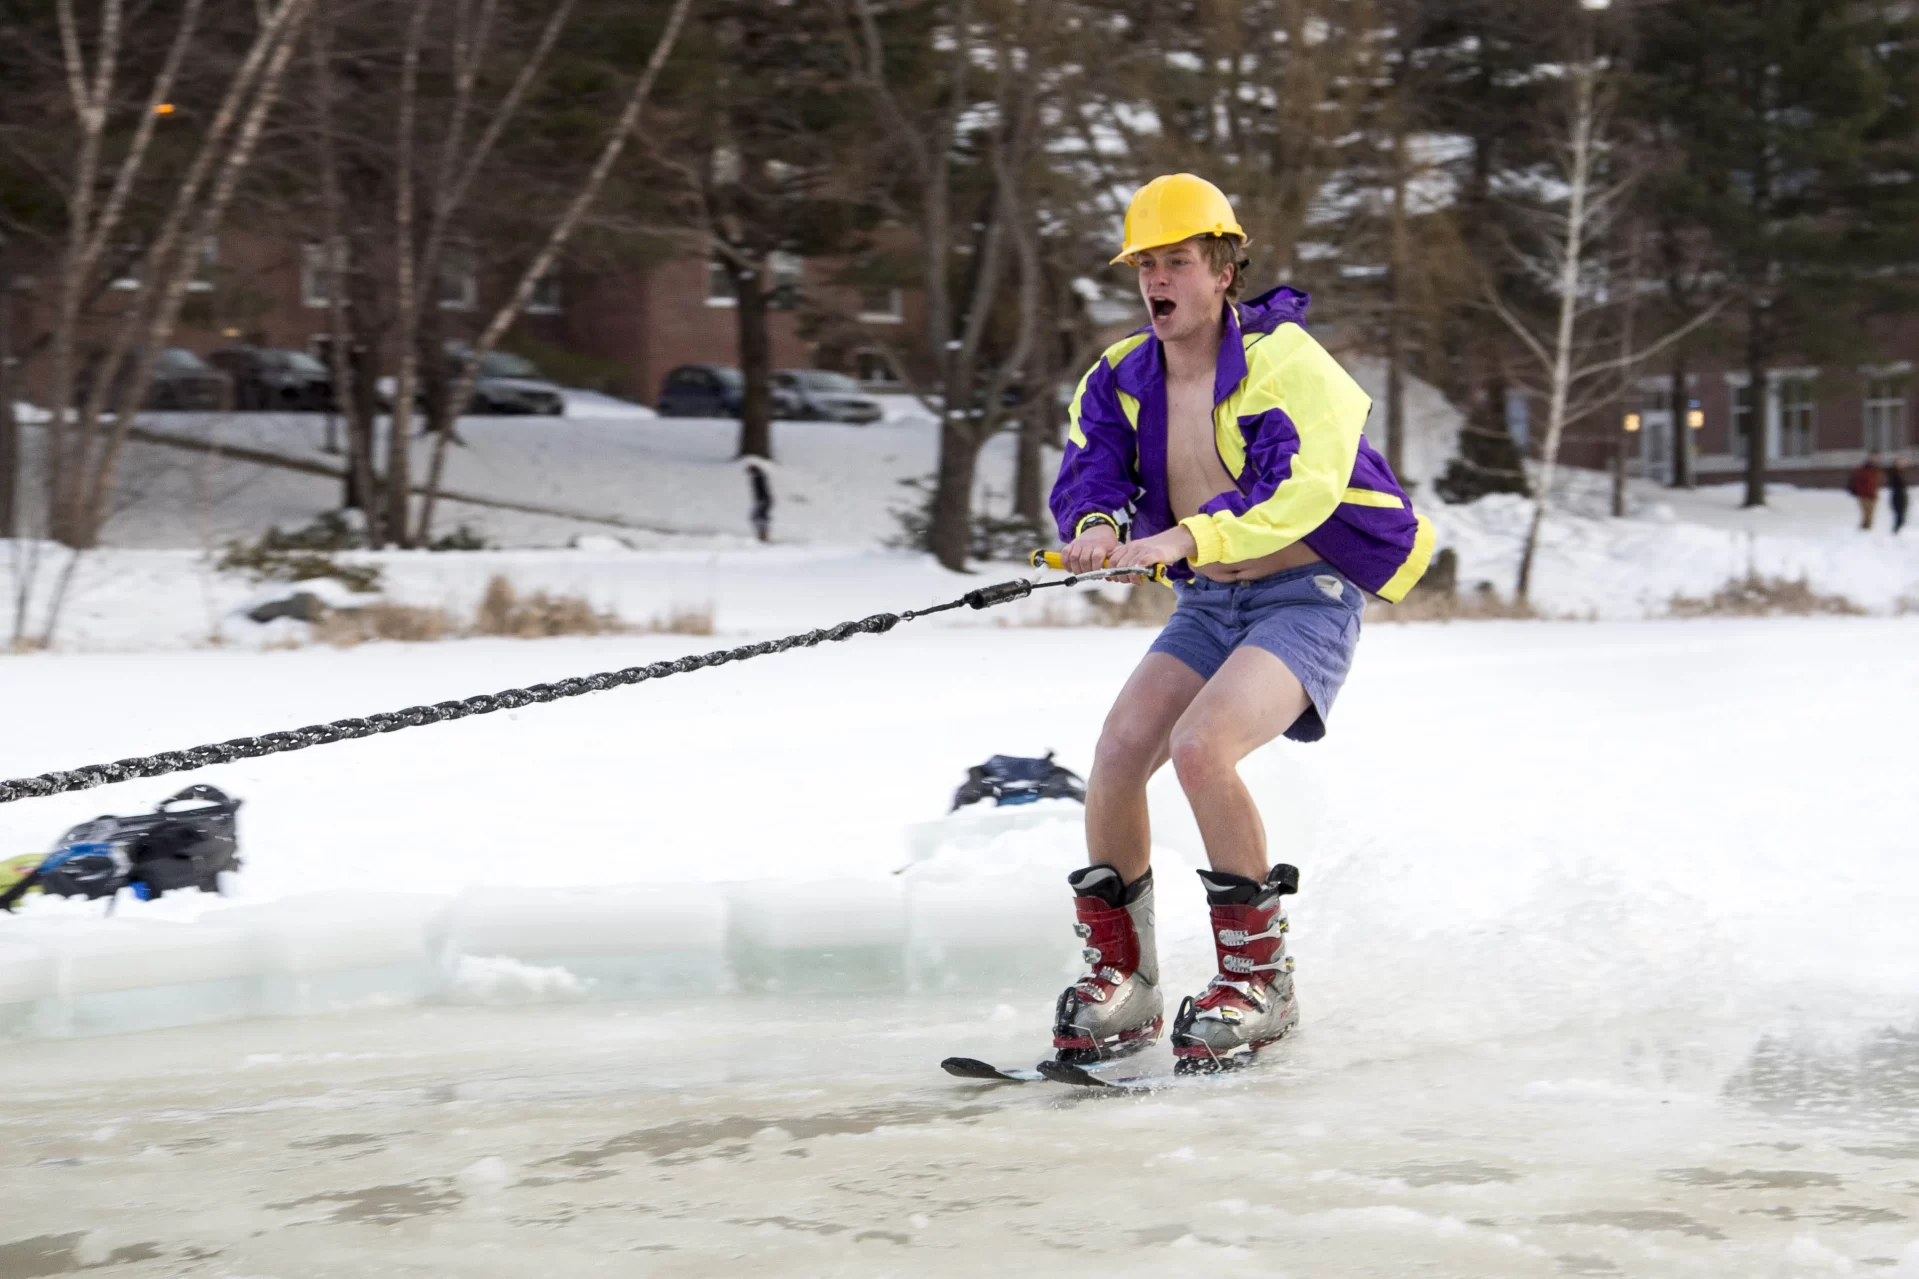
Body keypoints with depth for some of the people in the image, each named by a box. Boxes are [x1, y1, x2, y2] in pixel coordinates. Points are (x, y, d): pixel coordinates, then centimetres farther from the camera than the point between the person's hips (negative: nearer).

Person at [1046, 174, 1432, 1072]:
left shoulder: (1286, 364, -15)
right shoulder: (1124, 377, 4)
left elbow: (1304, 488, -30)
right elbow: (1087, 473, -7)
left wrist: (1187, 537, -43)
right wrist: (1097, 524, -33)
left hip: (1306, 598, -6)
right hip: (1208, 602, 6)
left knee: (1201, 748, -27)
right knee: (1119, 749, -15)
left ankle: (1258, 981, -12)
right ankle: (1120, 982, 0)